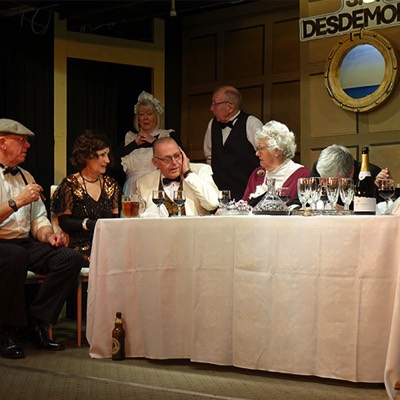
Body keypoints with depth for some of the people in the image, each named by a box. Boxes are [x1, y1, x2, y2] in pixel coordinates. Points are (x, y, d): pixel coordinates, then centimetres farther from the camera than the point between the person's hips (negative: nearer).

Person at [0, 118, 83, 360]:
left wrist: (48, 235, -1)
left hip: (25, 243, 7)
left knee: (71, 258, -18)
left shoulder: (25, 176, 20)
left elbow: (38, 219, 19)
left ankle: (37, 322, -13)